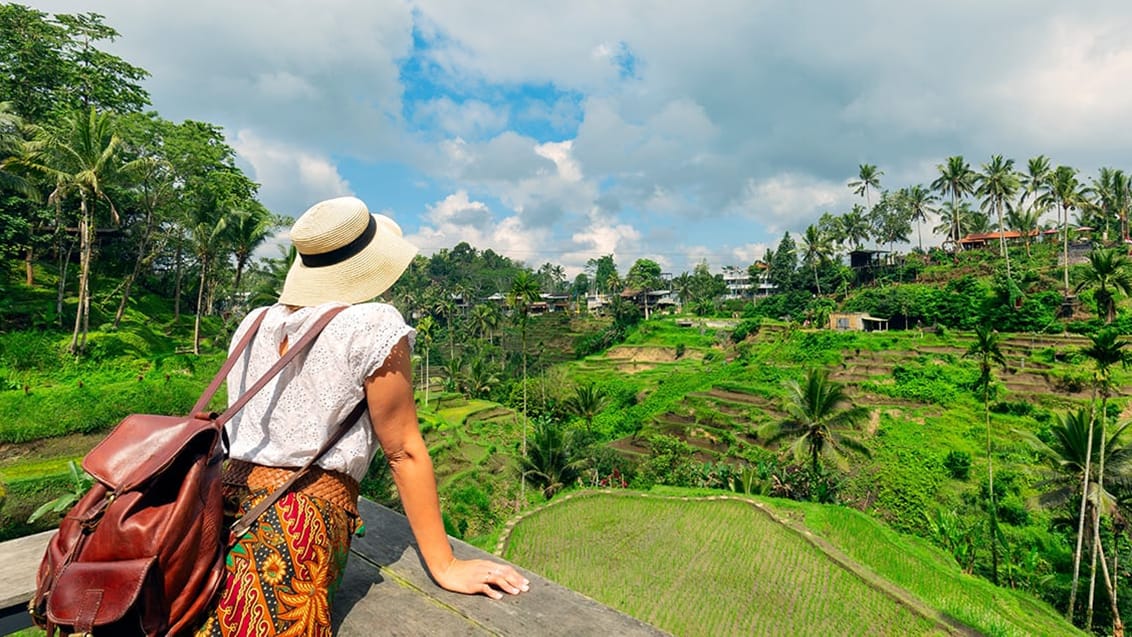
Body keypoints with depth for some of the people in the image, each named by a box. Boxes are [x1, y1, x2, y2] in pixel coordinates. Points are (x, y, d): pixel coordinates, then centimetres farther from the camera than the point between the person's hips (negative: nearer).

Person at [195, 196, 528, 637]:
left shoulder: (253, 324, 9)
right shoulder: (374, 327, -11)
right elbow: (404, 451, -10)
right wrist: (445, 566, -1)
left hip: (231, 502, 7)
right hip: (302, 521, -6)